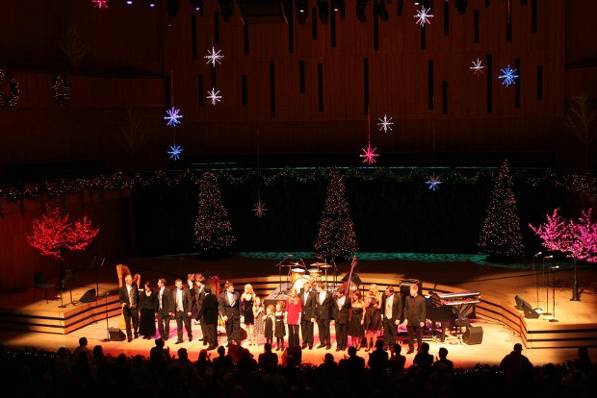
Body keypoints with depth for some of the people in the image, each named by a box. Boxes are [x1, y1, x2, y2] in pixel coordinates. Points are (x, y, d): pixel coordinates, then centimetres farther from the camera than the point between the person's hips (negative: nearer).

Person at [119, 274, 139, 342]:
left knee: (136, 322, 10)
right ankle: (129, 336, 8)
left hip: (134, 307, 2)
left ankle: (136, 333, 35)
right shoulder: (122, 289, -1)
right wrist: (122, 303, -19)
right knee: (128, 323, -1)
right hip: (126, 308, -1)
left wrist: (138, 305, 5)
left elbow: (137, 297, 9)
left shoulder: (135, 287, 4)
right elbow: (121, 298, 1)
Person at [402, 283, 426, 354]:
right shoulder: (408, 298, 1)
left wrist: (422, 321, -10)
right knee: (410, 336, 9)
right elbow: (406, 309, 7)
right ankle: (411, 348, 20)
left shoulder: (421, 299, -8)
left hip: (418, 321, -3)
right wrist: (406, 318, 1)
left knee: (419, 336, 9)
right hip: (409, 321, 3)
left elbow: (423, 311, -6)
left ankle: (419, 349, 23)